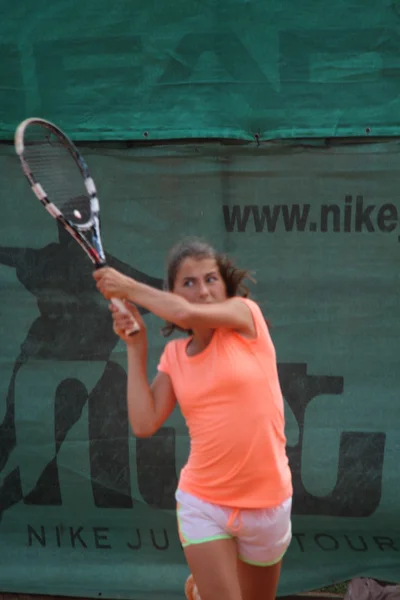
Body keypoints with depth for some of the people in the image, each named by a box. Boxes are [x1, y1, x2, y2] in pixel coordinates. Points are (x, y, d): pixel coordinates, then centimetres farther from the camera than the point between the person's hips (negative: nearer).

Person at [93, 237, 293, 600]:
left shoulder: (246, 315, -7)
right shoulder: (174, 355, 4)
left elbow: (185, 313, -25)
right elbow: (145, 424, -6)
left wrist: (127, 287, -10)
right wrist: (136, 348, -3)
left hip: (266, 503, -1)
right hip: (203, 504, 1)